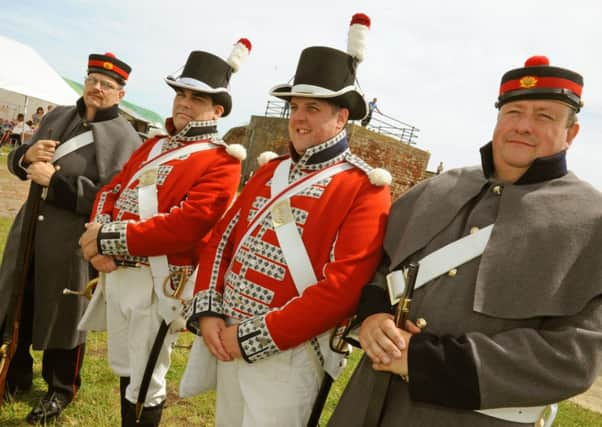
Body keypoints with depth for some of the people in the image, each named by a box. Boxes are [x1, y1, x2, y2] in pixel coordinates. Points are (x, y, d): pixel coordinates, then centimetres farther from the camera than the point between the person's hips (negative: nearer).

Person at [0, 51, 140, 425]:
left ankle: (61, 391, 30)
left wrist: (54, 179, -23)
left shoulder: (125, 138, -11)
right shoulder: (56, 117, 10)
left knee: (63, 315, 9)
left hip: (72, 241, -6)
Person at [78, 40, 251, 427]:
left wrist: (111, 236, -21)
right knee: (124, 369, 24)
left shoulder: (222, 162, -14)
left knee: (145, 384, 9)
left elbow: (183, 226, -24)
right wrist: (97, 236, -11)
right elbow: (112, 190, 9)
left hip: (159, 281, -7)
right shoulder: (154, 145, 13)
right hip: (118, 271, 7)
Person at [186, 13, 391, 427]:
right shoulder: (271, 170, 9)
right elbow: (222, 238, 9)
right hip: (230, 337, 7)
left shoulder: (364, 189, -13)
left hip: (288, 352, -6)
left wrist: (254, 336, -19)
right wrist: (207, 311, -4)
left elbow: (343, 287, -22)